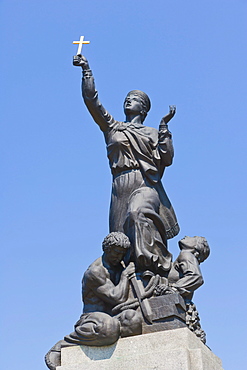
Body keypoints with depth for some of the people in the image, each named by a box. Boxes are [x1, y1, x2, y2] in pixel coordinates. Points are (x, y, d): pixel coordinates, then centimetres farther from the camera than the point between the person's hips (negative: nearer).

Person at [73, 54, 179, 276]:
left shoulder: (153, 133, 20)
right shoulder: (112, 128, 23)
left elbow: (167, 160, 4)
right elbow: (91, 100, 14)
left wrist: (164, 126, 6)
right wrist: (86, 70, 11)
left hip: (147, 185, -2)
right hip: (121, 188, 2)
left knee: (138, 213, -34)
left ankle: (155, 264, -38)